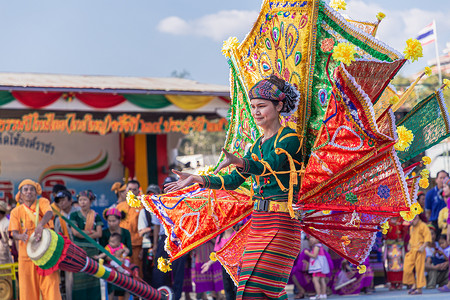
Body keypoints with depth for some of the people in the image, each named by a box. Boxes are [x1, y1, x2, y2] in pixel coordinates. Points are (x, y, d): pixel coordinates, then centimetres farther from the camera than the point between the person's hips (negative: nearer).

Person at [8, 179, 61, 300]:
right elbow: (14, 234, -5)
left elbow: (49, 213, -18)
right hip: (26, 256, 2)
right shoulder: (16, 212, 7)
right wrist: (21, 237, -30)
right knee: (28, 289, 1)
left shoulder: (42, 202, 5)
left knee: (50, 285, -10)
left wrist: (40, 225, -39)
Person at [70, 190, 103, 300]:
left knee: (92, 277, -1)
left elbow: (99, 234, -1)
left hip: (92, 250, 2)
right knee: (78, 277, -6)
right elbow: (75, 232, -6)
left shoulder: (96, 216, 10)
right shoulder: (74, 215, 5)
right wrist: (90, 232, -2)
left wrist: (83, 234, -9)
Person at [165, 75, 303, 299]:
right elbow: (233, 181, 19)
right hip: (259, 220, 8)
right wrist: (196, 179, 12)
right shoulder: (258, 144, 17)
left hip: (282, 221, -8)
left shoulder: (289, 138, -7)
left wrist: (236, 161, -42)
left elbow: (268, 166, -25)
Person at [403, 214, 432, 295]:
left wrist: (423, 246, -20)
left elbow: (428, 236, -13)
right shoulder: (411, 227, 20)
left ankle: (419, 288, 0)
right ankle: (413, 285, 9)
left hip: (419, 251, -8)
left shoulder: (423, 226, -5)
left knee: (419, 269, -4)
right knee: (407, 269, -1)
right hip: (412, 251, 8)